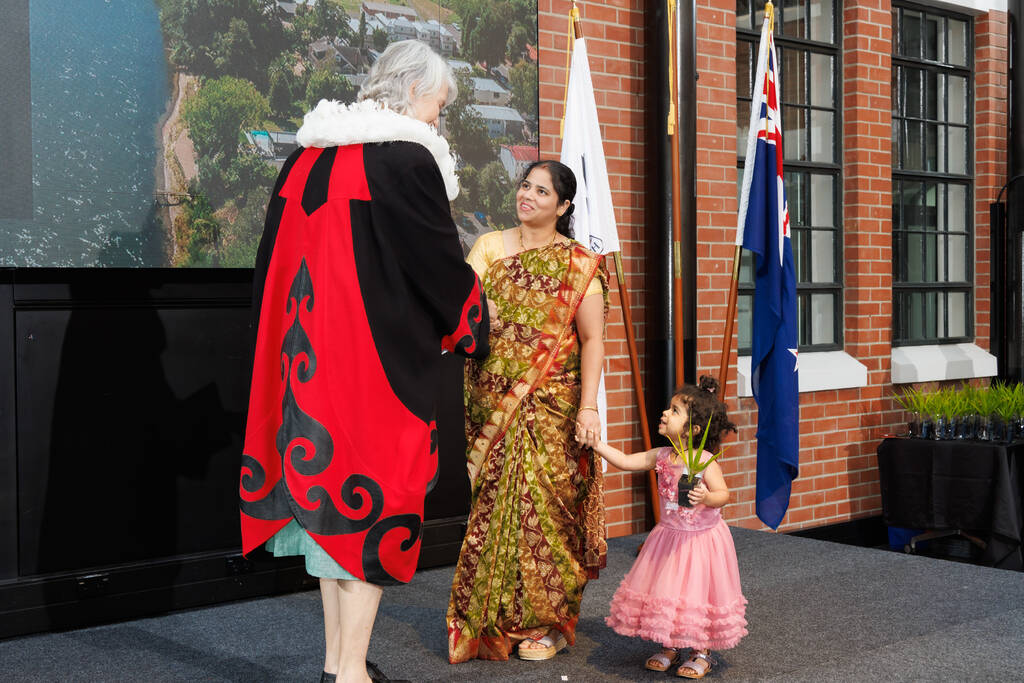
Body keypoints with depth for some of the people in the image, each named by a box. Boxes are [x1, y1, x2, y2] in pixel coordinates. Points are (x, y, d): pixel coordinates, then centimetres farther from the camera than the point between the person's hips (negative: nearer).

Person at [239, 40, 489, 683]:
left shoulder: (307, 157, 11)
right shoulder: (408, 160, -12)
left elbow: (278, 263, 16)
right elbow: (442, 264, -8)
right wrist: (474, 323, 11)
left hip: (308, 353, 8)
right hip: (380, 358, -8)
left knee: (326, 490, 13)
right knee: (376, 495, 0)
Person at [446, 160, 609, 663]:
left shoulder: (579, 263, 1)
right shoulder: (488, 246, 10)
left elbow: (592, 340, -4)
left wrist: (588, 406, -12)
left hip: (550, 407, -2)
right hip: (492, 404, 3)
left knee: (542, 506, -3)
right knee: (494, 505, 4)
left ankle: (546, 621, 12)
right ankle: (494, 621, 18)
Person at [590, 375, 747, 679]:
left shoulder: (705, 461, -19)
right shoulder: (661, 456, -3)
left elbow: (723, 493, -17)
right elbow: (625, 461, 1)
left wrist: (706, 498, -38)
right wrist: (594, 442, -3)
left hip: (702, 538, -5)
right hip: (670, 536, 5)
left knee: (699, 594, 3)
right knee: (666, 592, 10)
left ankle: (702, 652, 20)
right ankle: (670, 646, 28)